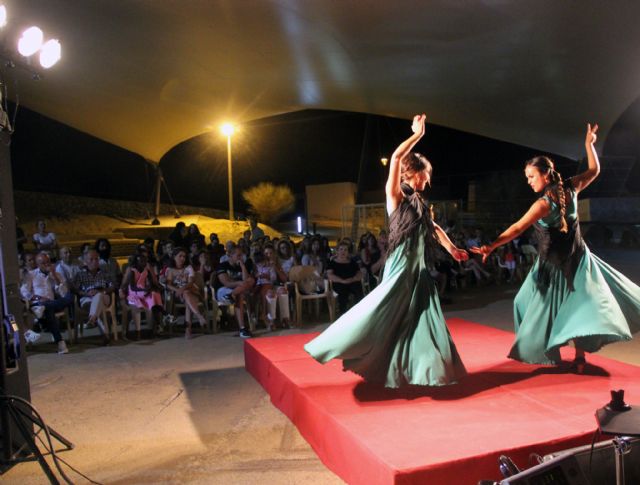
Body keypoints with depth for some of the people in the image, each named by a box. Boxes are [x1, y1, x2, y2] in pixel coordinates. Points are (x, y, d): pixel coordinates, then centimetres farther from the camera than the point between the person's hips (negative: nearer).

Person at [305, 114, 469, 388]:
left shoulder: (418, 202, 16)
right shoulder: (396, 194, -4)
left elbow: (433, 227, 28)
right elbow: (396, 157, -16)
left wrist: (452, 249, 24)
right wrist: (418, 134, -7)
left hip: (419, 270, 8)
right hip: (401, 266, -8)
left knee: (419, 321, 11)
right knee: (381, 315, -10)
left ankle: (427, 369, 20)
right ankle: (332, 345, -2)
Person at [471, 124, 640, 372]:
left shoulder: (543, 204, -22)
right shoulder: (569, 188, -5)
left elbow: (517, 228, -31)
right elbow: (594, 170, 12)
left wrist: (491, 246, -35)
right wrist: (589, 143, 20)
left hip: (555, 265, -6)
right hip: (577, 257, 6)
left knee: (547, 305, 10)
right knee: (581, 302, 10)